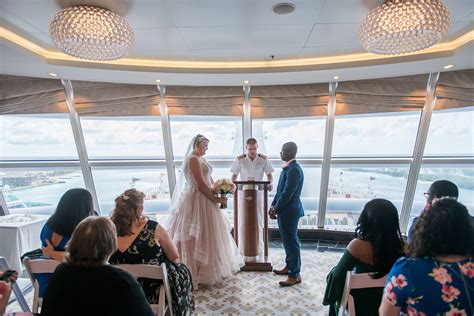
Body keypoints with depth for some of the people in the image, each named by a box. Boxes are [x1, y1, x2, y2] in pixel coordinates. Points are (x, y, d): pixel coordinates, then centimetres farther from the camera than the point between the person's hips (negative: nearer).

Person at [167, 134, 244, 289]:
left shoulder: (200, 159, 12)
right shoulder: (193, 159, -18)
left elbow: (208, 179, 16)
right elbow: (200, 184, -22)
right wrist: (215, 198, -16)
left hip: (204, 199, 10)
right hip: (197, 200, -10)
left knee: (207, 233, 18)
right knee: (199, 235, 1)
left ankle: (209, 267, 34)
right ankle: (201, 271, 15)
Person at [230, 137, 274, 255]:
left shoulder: (263, 159, -3)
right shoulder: (240, 159, -3)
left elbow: (269, 175, 2)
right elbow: (234, 176, 3)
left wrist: (270, 184, -18)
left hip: (258, 193, 0)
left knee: (258, 220, 7)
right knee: (243, 220, 5)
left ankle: (259, 247, 23)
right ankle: (243, 246, 21)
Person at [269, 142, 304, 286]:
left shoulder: (294, 170, -22)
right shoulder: (288, 167, 10)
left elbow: (287, 193, -23)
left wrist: (276, 210, -15)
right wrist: (273, 205, 11)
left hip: (289, 211, -9)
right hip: (284, 210, 9)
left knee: (291, 242, 2)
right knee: (288, 240, 20)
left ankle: (295, 275, 15)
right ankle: (289, 266, 36)